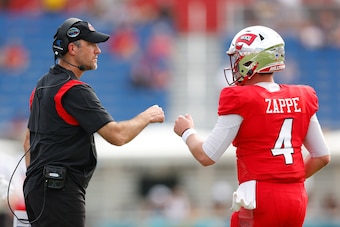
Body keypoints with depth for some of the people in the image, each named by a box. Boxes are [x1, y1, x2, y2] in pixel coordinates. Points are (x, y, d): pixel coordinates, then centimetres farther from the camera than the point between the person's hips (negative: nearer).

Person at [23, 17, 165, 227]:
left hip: (37, 186, 10)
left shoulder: (42, 85, 17)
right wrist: (147, 117, -1)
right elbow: (117, 135, -18)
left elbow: (29, 140, 23)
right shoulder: (75, 91, -14)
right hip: (60, 191, -10)